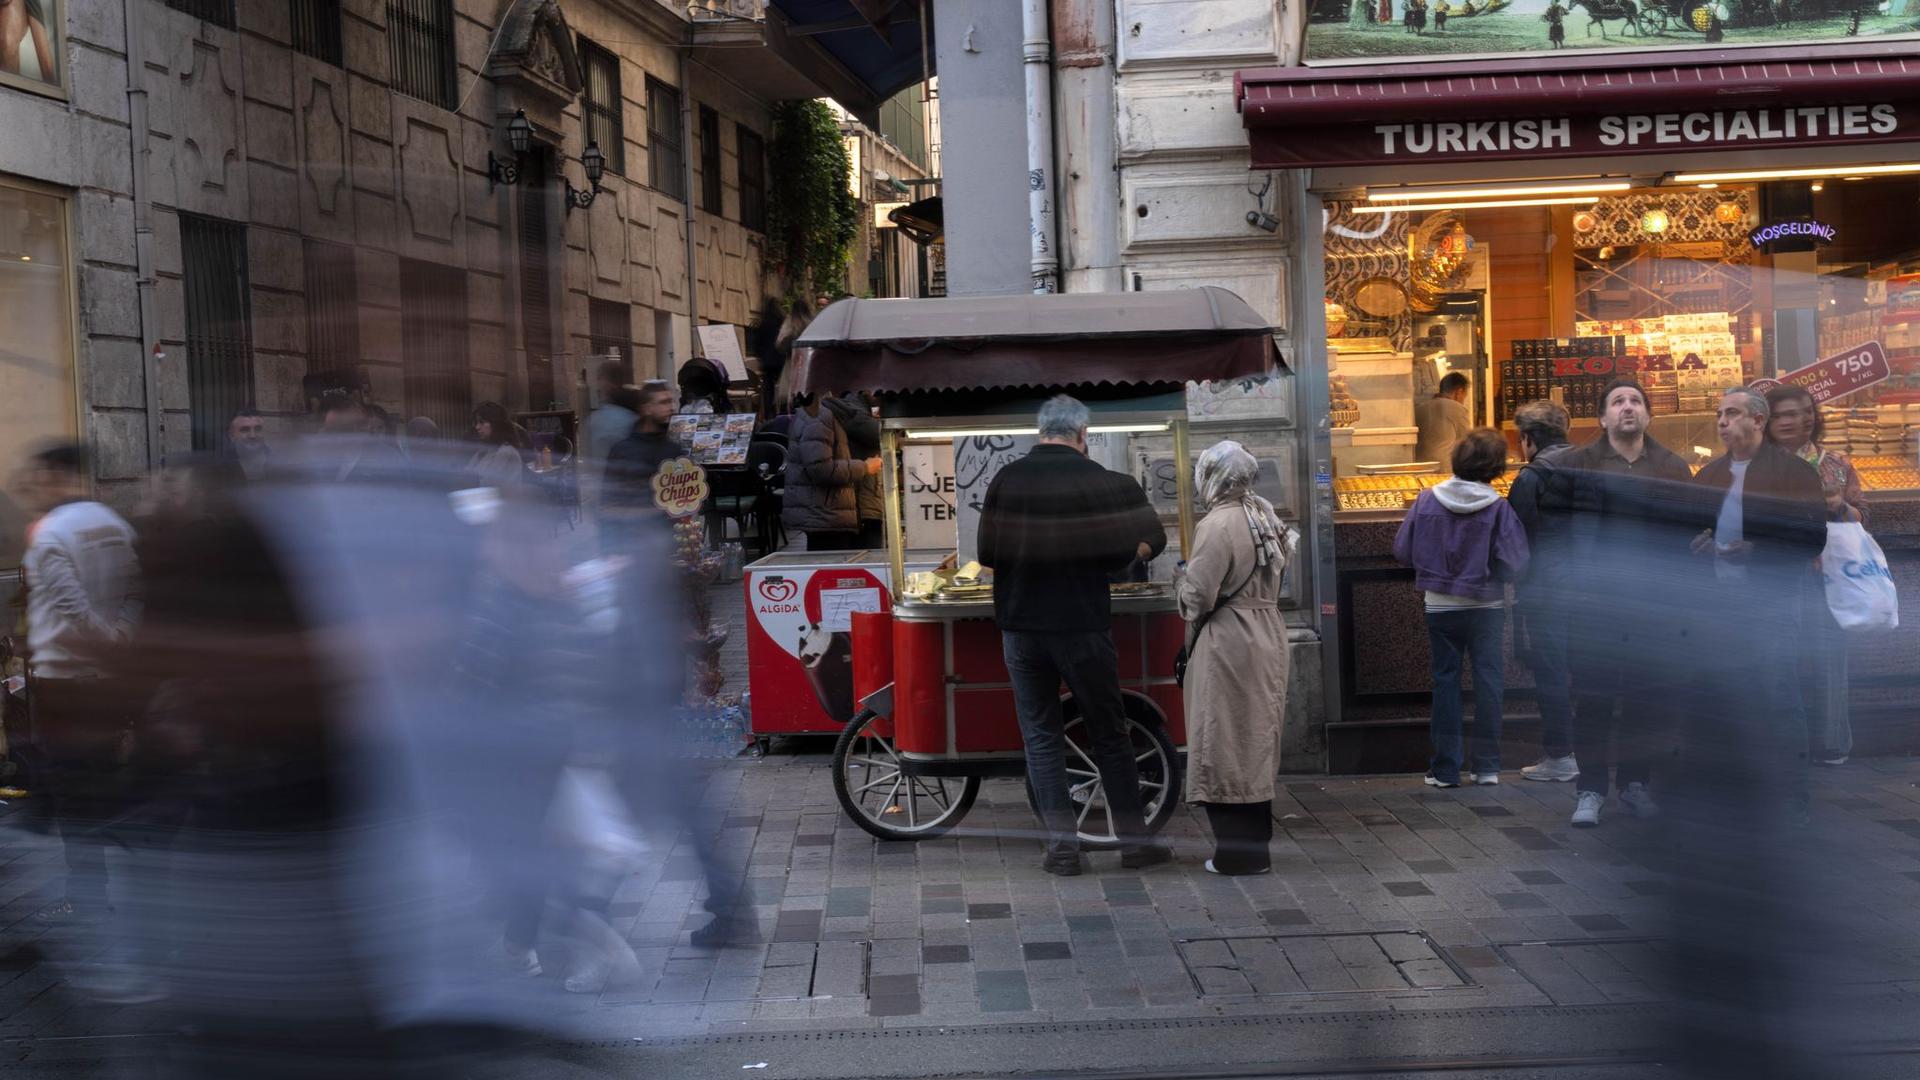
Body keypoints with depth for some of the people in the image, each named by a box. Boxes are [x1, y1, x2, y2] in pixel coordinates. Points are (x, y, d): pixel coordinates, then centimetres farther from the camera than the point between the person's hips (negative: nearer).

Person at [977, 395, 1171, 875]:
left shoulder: (1006, 480, 0)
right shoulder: (1097, 480, -6)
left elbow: (986, 554, 3)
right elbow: (1121, 552, -5)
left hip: (1021, 628, 2)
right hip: (1082, 625, -2)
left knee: (1040, 736, 8)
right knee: (1109, 734, 8)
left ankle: (1062, 844, 5)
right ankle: (1133, 840, 12)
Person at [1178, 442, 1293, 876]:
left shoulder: (1218, 525, -18)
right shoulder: (1265, 516, 8)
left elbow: (1198, 594, -18)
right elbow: (1276, 573, 12)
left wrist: (1186, 593, 2)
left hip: (1226, 644, -8)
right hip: (1267, 635, 8)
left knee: (1224, 746, 0)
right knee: (1256, 740, 15)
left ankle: (1237, 849, 3)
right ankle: (1256, 841, 23)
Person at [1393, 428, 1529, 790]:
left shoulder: (1427, 500, -7)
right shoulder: (1498, 508, -13)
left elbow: (1402, 550, -2)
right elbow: (1516, 563, -15)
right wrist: (1489, 569, 6)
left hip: (1439, 607, 2)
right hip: (1486, 608, -2)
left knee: (1445, 682, 9)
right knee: (1489, 681, 7)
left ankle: (1446, 768, 11)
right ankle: (1486, 765, 10)